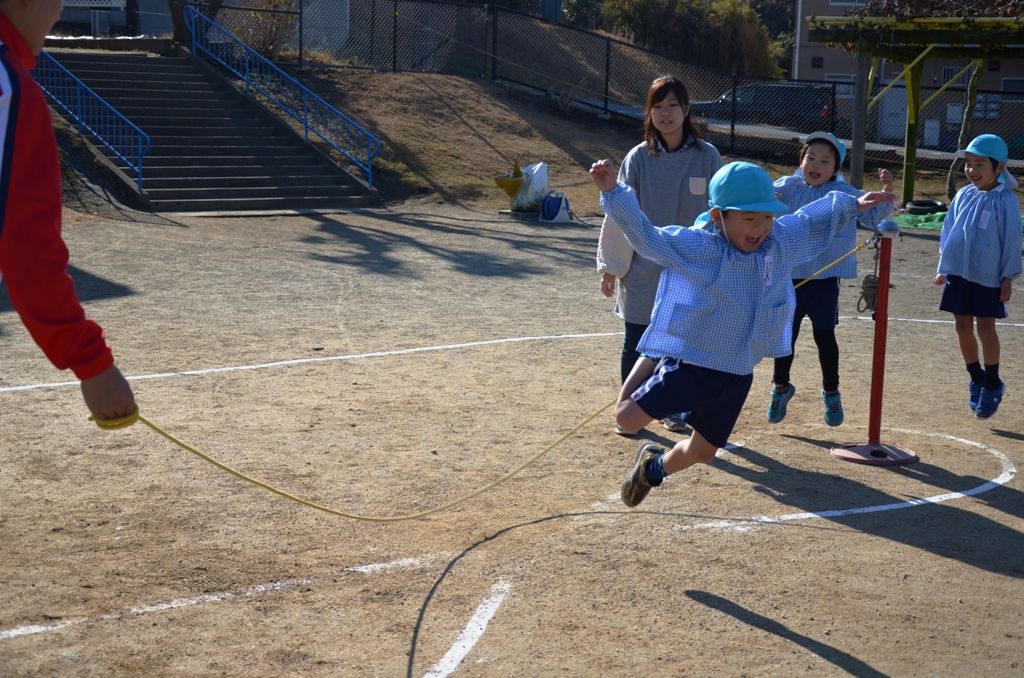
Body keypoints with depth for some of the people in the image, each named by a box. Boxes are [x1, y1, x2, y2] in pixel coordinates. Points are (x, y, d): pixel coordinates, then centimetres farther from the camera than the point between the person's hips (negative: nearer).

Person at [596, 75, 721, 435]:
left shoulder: (707, 157, -5)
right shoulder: (639, 158, -6)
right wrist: (610, 266, 0)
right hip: (642, 270, 0)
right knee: (635, 344, 6)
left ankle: (672, 407, 29)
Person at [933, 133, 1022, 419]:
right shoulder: (963, 196, 5)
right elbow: (948, 232, 13)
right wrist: (943, 268, 12)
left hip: (989, 276, -5)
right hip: (959, 272, 5)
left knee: (985, 327, -2)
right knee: (963, 326, 9)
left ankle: (992, 384, 13)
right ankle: (976, 378, 26)